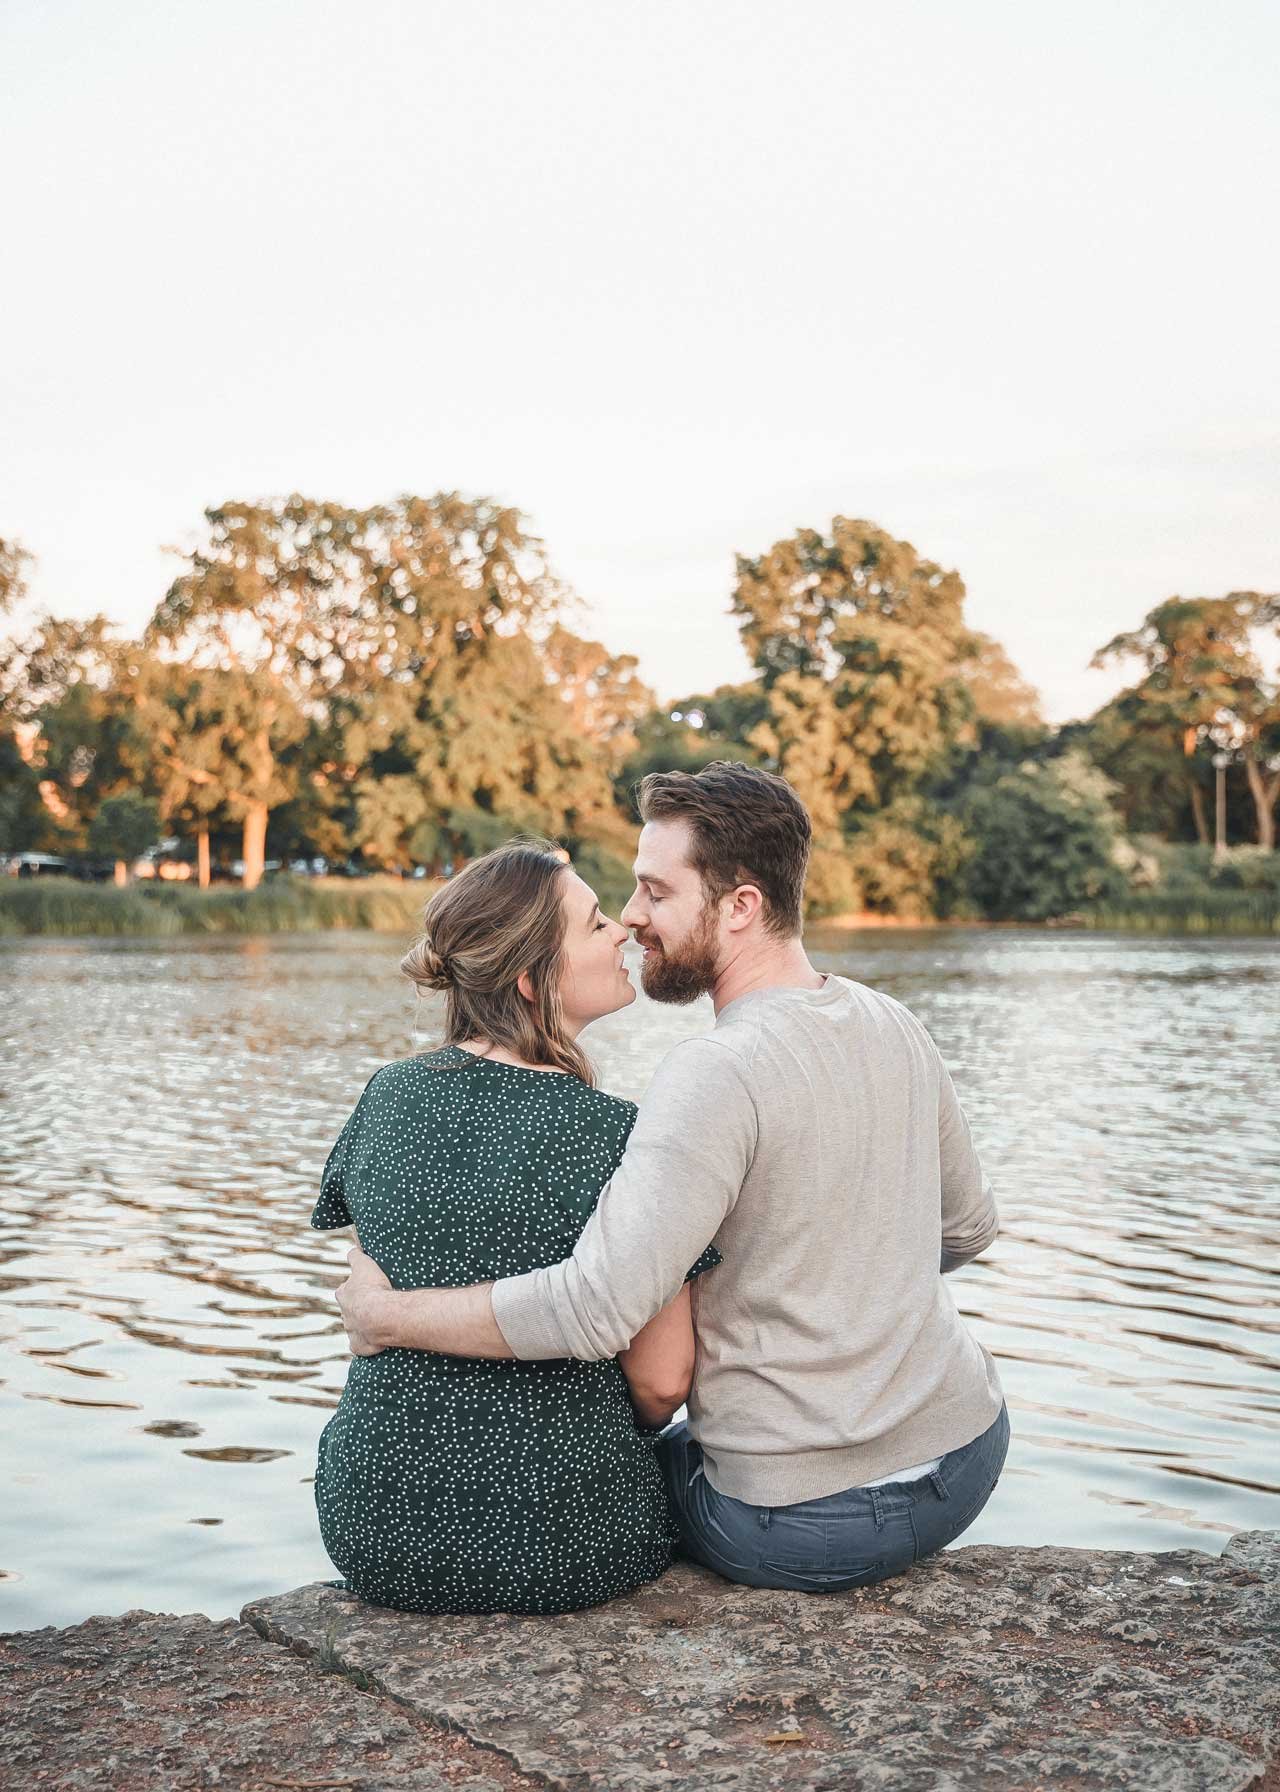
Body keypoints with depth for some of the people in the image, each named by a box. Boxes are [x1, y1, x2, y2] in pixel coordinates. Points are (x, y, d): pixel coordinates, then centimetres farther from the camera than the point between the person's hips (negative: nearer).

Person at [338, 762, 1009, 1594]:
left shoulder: (718, 1074, -25)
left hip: (814, 1522, -7)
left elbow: (594, 1309, -33)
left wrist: (384, 1314, -20)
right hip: (969, 1459, 7)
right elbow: (969, 1225, 14)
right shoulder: (895, 1027, 0)